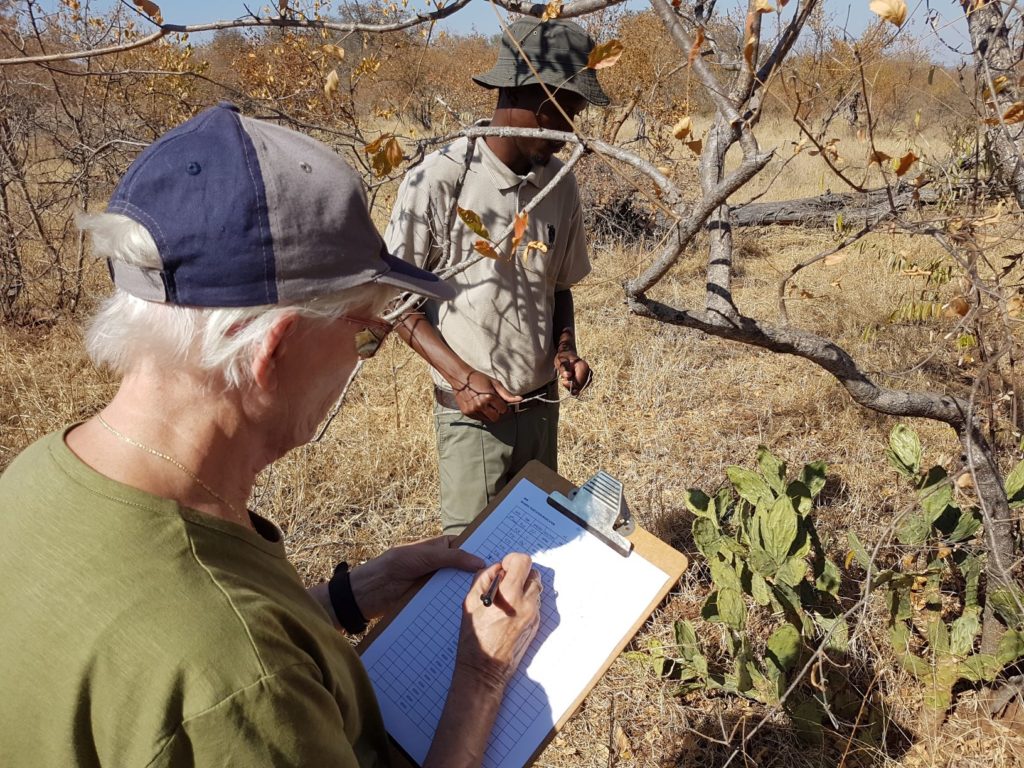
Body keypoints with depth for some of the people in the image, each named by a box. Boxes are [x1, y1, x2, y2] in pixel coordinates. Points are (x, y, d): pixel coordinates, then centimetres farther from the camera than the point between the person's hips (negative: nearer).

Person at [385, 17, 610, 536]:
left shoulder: (560, 184, 2)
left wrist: (566, 351, -4)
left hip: (542, 408, 5)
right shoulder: (439, 179, -14)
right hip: (473, 413, -5)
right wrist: (461, 376, -17)